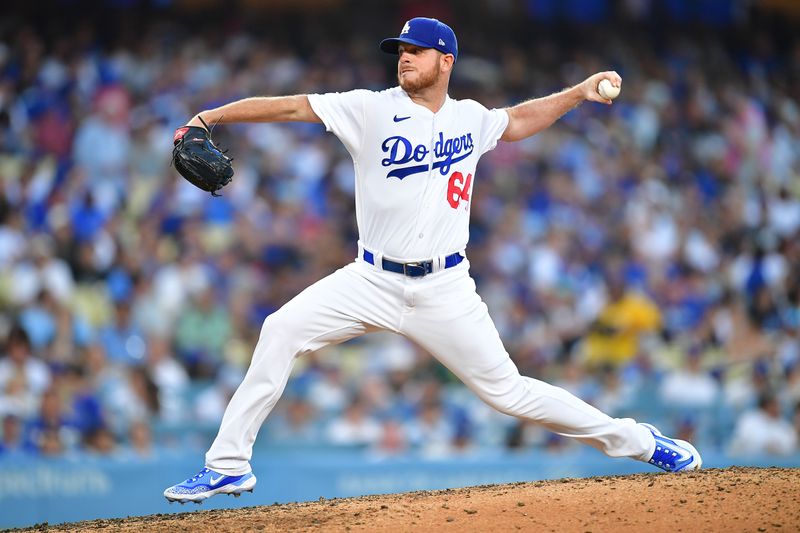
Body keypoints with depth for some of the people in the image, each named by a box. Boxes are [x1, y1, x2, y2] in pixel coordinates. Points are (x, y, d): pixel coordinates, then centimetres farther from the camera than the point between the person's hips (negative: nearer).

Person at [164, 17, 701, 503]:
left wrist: (579, 92, 16)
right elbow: (292, 106, -11)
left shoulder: (470, 120, 5)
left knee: (506, 389, -2)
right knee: (281, 330, -18)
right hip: (373, 281, 0)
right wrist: (210, 116, -19)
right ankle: (229, 464, -11)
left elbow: (517, 121, 26)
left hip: (445, 290, 0)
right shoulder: (373, 110, -4)